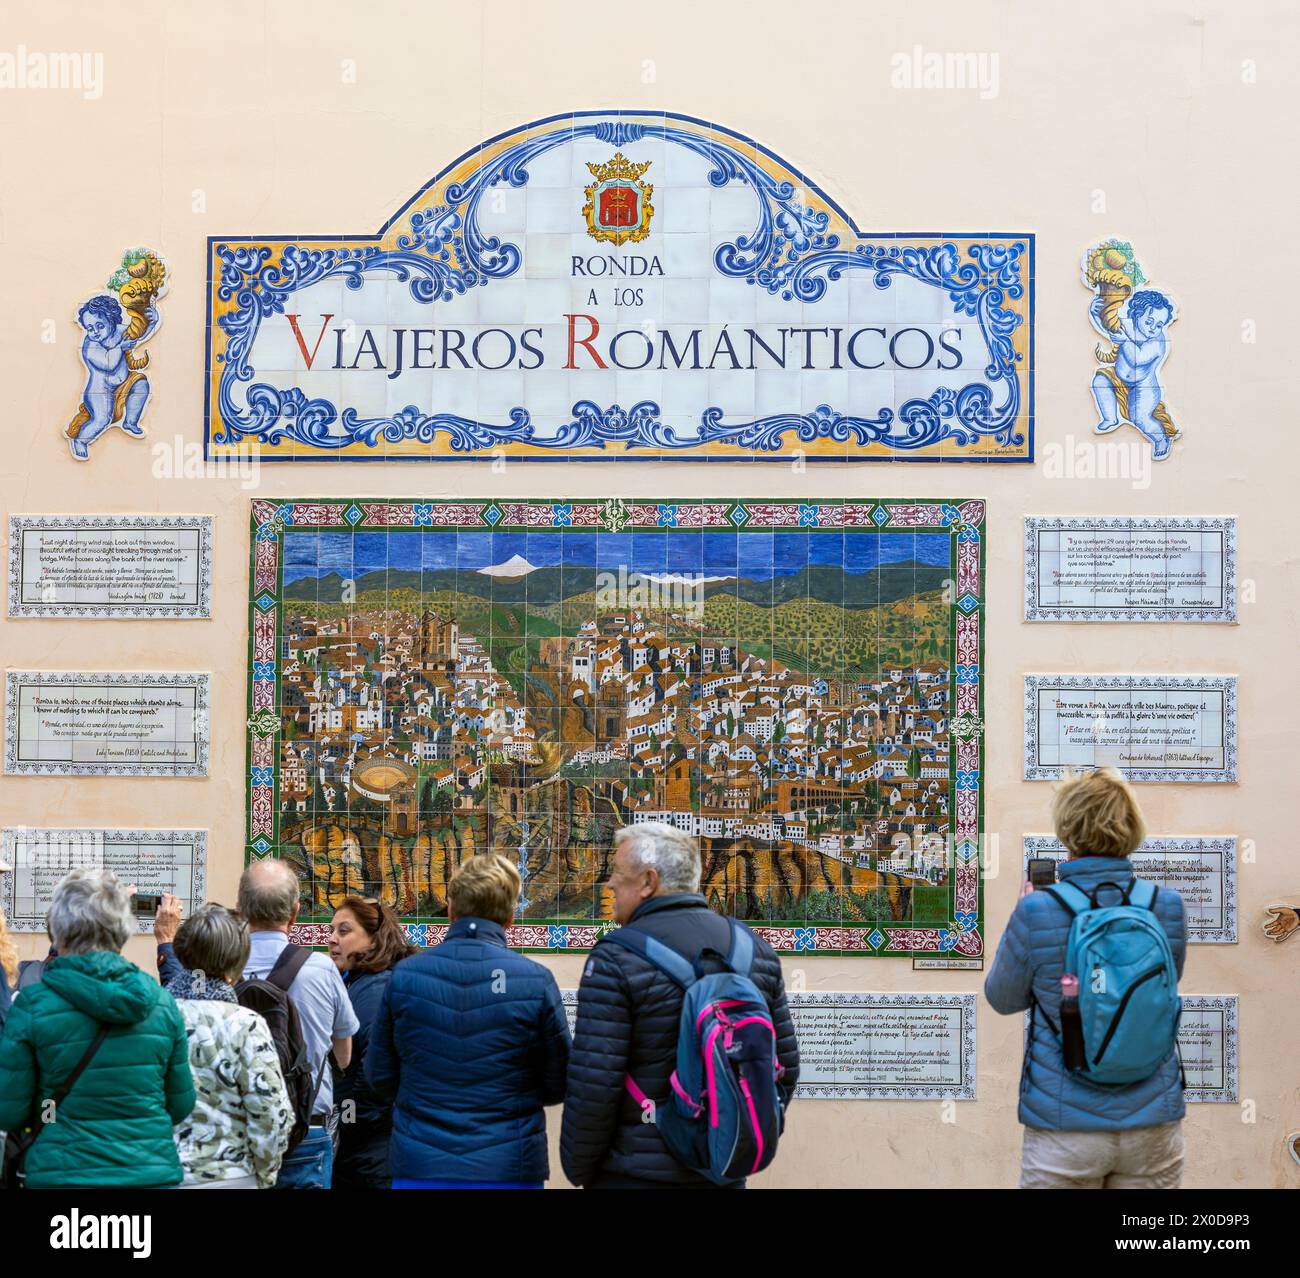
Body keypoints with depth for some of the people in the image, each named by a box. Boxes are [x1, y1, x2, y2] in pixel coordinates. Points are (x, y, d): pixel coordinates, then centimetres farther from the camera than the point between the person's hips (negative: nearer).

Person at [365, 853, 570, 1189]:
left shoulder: (404, 976, -4)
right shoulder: (536, 981, -10)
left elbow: (380, 1080, 3)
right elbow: (557, 1086, -3)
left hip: (419, 1170, 2)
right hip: (508, 1170, -1)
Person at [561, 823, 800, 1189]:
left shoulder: (619, 958, -15)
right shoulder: (757, 949, 3)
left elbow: (592, 1087, -18)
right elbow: (785, 1067, 7)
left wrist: (577, 1169, -4)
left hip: (637, 1175, -5)